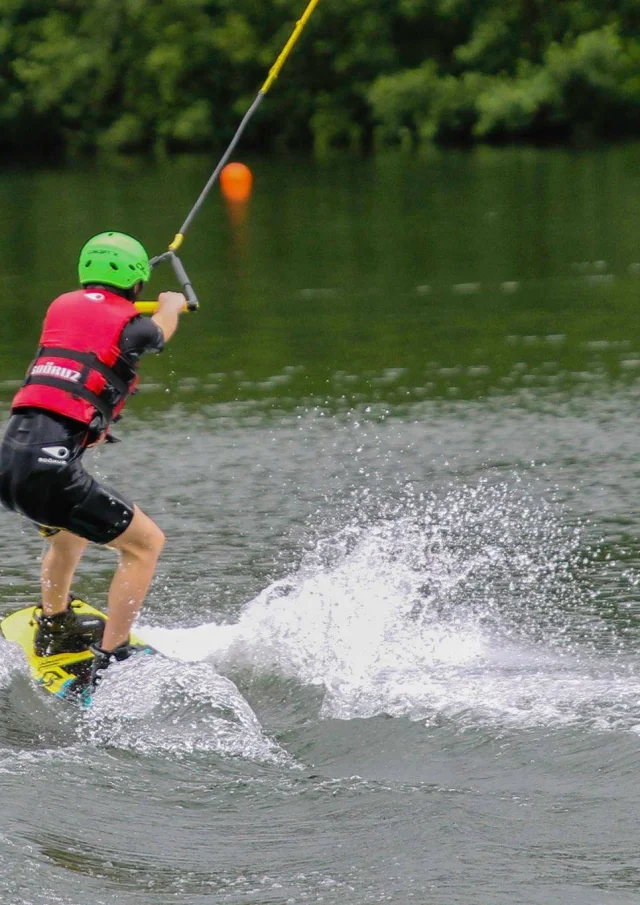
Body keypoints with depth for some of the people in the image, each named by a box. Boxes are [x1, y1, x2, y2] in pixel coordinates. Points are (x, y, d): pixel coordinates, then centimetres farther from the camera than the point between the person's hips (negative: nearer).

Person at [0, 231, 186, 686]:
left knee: (71, 529, 36)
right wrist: (172, 304, 51)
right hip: (51, 465, -7)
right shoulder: (129, 326, 0)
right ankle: (109, 661, -1)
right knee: (146, 542, 5)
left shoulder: (61, 306, 16)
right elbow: (161, 329, 27)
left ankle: (54, 627, 51)